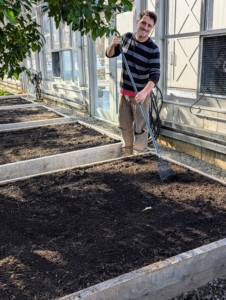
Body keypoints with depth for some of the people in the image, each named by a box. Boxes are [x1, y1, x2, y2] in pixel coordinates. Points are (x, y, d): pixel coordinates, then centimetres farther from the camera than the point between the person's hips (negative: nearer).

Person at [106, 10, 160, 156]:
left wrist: (145, 92, -41)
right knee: (125, 126, 16)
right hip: (124, 91, 6)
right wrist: (113, 45, -12)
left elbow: (155, 74, -25)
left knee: (140, 128, -1)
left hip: (140, 94, -6)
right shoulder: (126, 37, 0)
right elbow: (110, 55, 11)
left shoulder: (153, 49, -17)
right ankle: (127, 154, 31)